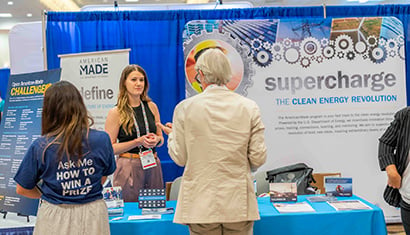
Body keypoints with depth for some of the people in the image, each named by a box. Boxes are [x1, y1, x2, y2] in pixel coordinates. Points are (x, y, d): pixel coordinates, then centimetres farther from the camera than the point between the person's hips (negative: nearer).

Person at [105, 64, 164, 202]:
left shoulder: (151, 107, 8)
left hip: (153, 165, 4)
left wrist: (156, 139, -6)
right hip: (128, 167, -4)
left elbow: (161, 139, 17)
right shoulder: (116, 113, -4)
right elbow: (110, 148, -8)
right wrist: (139, 141, -15)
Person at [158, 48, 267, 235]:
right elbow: (258, 158, -2)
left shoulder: (185, 108, -6)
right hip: (239, 204, 1)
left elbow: (180, 158, -1)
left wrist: (172, 135, 19)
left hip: (202, 204, -1)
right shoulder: (249, 107, -3)